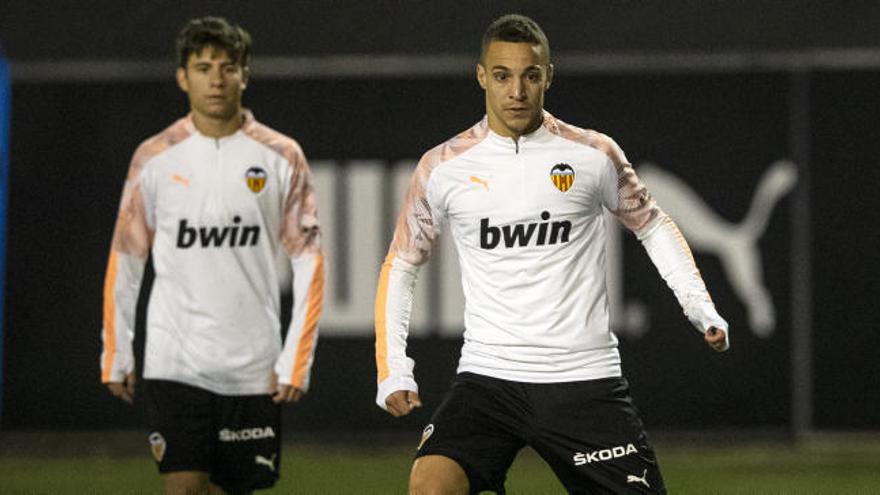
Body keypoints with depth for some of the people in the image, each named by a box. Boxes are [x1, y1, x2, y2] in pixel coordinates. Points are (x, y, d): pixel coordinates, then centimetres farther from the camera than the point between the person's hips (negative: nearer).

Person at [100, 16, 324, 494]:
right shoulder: (154, 158, 3)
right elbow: (124, 262, 9)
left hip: (253, 366, 1)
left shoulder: (281, 158, 1)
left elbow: (308, 262, 1)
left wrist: (296, 360, -6)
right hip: (174, 361, -1)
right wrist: (115, 355, 6)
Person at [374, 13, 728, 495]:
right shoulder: (442, 167, 2)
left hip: (585, 379, 0)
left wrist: (699, 307, 2)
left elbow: (653, 225, 16)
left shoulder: (595, 155, 2)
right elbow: (400, 264, 12)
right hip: (486, 378, 0)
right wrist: (392, 369, 1)